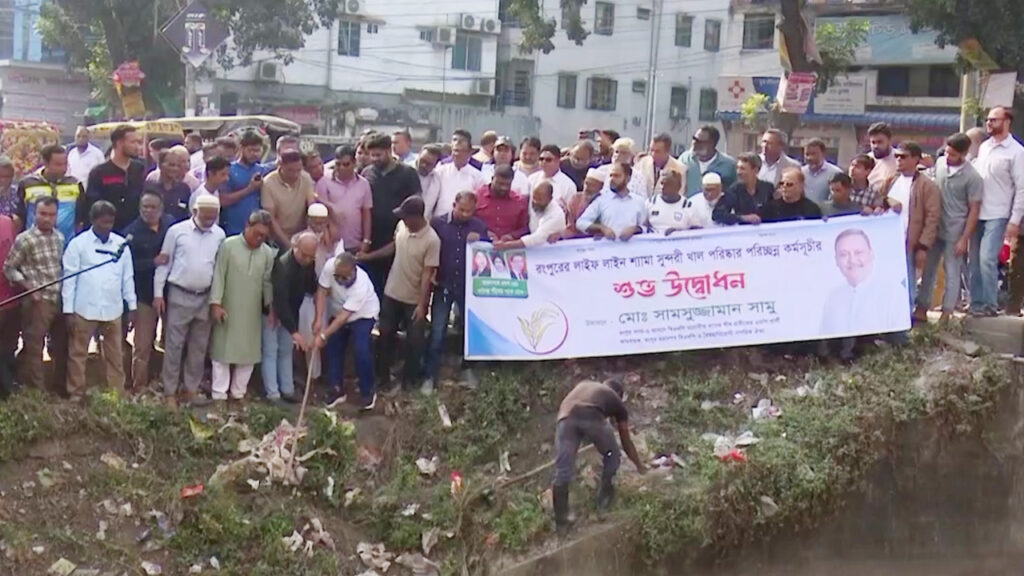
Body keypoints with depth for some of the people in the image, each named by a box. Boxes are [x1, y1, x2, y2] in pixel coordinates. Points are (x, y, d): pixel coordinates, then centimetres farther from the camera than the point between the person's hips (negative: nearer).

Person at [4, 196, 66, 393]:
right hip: (38, 301, -6)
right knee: (33, 348, 0)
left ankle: (62, 389, 25)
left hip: (60, 300, 6)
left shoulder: (60, 237, 10)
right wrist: (28, 287, -13)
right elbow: (9, 268, -5)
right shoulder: (25, 240, -8)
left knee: (62, 347, 13)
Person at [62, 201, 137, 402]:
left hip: (113, 310, 2)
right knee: (77, 354, 4)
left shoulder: (121, 244, 5)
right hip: (84, 310, -2)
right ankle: (76, 395, 12)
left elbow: (128, 277, 10)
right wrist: (68, 310, -6)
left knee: (115, 355, 8)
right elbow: (69, 277, -3)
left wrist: (132, 305, 8)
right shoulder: (78, 243, -3)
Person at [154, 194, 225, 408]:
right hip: (179, 296, -3)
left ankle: (191, 390, 20)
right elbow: (164, 263, -2)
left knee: (199, 348, 9)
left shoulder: (219, 235, 3)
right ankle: (169, 393, 6)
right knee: (174, 346, 0)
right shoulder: (177, 231, -6)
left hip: (205, 298, 3)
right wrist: (158, 293, -5)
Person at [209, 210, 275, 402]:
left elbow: (267, 282, 9)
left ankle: (238, 392, 20)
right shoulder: (229, 245, -7)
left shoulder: (267, 253, 3)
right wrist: (216, 303, -12)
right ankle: (219, 394, 10)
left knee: (249, 352, 7)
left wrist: (271, 306, 6)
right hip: (227, 311, -3)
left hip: (252, 314, 3)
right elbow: (219, 275, -8)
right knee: (222, 351, 2)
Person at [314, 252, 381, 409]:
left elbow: (344, 316, -36)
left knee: (361, 351, -17)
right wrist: (319, 320, -25)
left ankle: (367, 392, 0)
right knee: (333, 349, 3)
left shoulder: (361, 285, -40)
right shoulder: (330, 266, -30)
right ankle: (337, 390, 17)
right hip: (337, 312, 5)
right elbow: (322, 291, -18)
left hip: (363, 315, -5)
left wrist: (323, 336, -36)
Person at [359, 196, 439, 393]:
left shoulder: (432, 240, -24)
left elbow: (427, 274, -22)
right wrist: (368, 256, 15)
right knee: (385, 334, 14)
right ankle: (383, 375, 30)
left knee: (414, 340, 7)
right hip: (392, 293, 5)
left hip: (414, 299, -5)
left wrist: (422, 304, -22)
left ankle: (409, 378, 26)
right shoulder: (402, 226, -7)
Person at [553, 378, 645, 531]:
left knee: (563, 472, 6)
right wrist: (640, 466, 52)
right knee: (612, 456, 27)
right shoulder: (617, 401, 32)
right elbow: (626, 442, 37)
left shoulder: (584, 384, 40)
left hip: (566, 417, 2)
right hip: (592, 418, -2)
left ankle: (561, 523, 9)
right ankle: (604, 504, 30)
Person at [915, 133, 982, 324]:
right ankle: (922, 309, 19)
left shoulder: (972, 177, -14)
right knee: (928, 269, 11)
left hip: (955, 232, -5)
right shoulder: (940, 163, 1)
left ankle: (946, 314, 12)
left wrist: (964, 239, -12)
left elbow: (974, 210, -10)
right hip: (934, 228, 5)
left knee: (952, 273, 4)